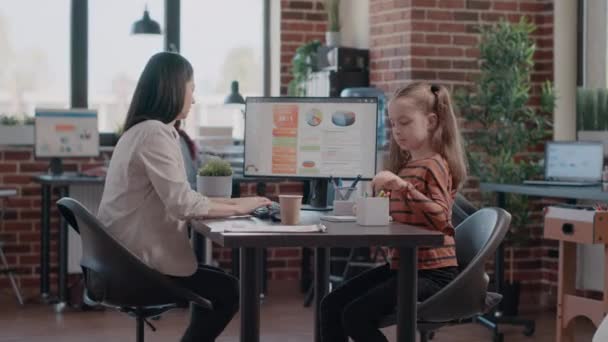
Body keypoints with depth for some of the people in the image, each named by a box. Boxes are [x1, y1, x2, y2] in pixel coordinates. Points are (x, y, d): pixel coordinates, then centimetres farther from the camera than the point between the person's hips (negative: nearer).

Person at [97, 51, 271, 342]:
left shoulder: (141, 130, 13)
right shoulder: (155, 133, -19)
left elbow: (174, 199, 13)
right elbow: (183, 204, -24)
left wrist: (232, 202, 8)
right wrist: (237, 207, -10)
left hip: (128, 257, 10)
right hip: (139, 263, -10)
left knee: (217, 280, 19)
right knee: (229, 291, 2)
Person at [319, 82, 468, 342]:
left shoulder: (434, 165, -11)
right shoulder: (405, 165, 17)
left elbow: (440, 218, -25)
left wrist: (402, 186, -31)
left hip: (432, 271, -9)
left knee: (356, 315, -20)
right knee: (331, 305, 1)